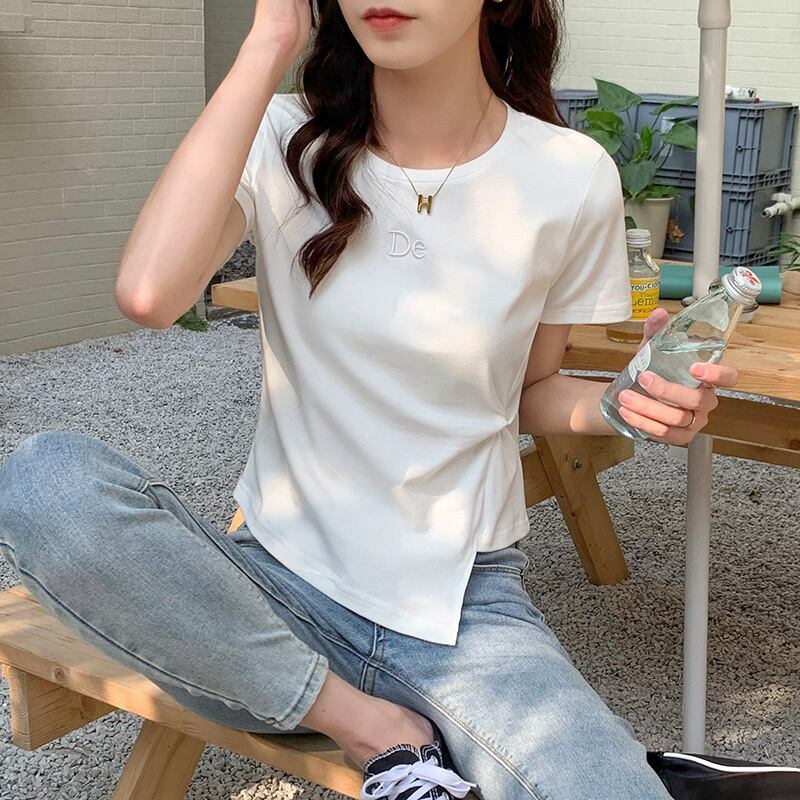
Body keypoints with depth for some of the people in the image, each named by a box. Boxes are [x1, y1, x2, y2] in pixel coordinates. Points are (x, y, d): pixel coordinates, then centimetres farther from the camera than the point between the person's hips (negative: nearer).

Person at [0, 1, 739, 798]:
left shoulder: (570, 175, -5)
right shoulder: (283, 141, -5)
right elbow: (147, 293, -26)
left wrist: (627, 402, -12)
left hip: (464, 606, -1)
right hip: (282, 583, 2)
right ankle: (383, 735, -13)